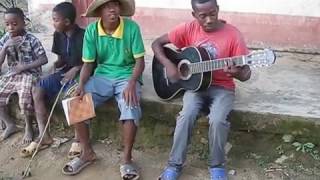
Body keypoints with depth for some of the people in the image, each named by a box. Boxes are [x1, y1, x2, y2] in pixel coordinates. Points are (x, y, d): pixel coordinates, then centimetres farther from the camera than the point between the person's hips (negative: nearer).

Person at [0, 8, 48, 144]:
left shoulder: (31, 40, -11)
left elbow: (44, 59, -12)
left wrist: (24, 67, -18)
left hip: (29, 74, -6)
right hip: (11, 74, 6)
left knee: (24, 100, -29)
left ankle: (28, 127, -1)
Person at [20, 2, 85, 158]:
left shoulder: (83, 36, -15)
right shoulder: (58, 35, 5)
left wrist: (76, 69, -23)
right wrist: (57, 64, -6)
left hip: (80, 73, -7)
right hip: (64, 71, 7)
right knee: (37, 90, -13)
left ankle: (78, 138, -21)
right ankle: (44, 136, -7)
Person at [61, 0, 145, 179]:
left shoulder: (132, 27, -12)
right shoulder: (91, 30, -6)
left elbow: (140, 61, -10)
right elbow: (88, 63, -1)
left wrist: (132, 84, -26)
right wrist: (81, 85, -19)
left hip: (127, 76, -3)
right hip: (102, 75, 3)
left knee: (131, 108, -31)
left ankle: (127, 159, -12)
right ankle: (87, 153, 2)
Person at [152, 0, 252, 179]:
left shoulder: (232, 34, -12)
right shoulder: (188, 29, -5)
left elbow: (246, 73, -10)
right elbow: (157, 43, 1)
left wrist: (237, 72, -35)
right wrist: (168, 65, -15)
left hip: (222, 87, -1)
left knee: (218, 120, -29)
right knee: (187, 115, -27)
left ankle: (217, 166, -1)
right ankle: (175, 164, -6)